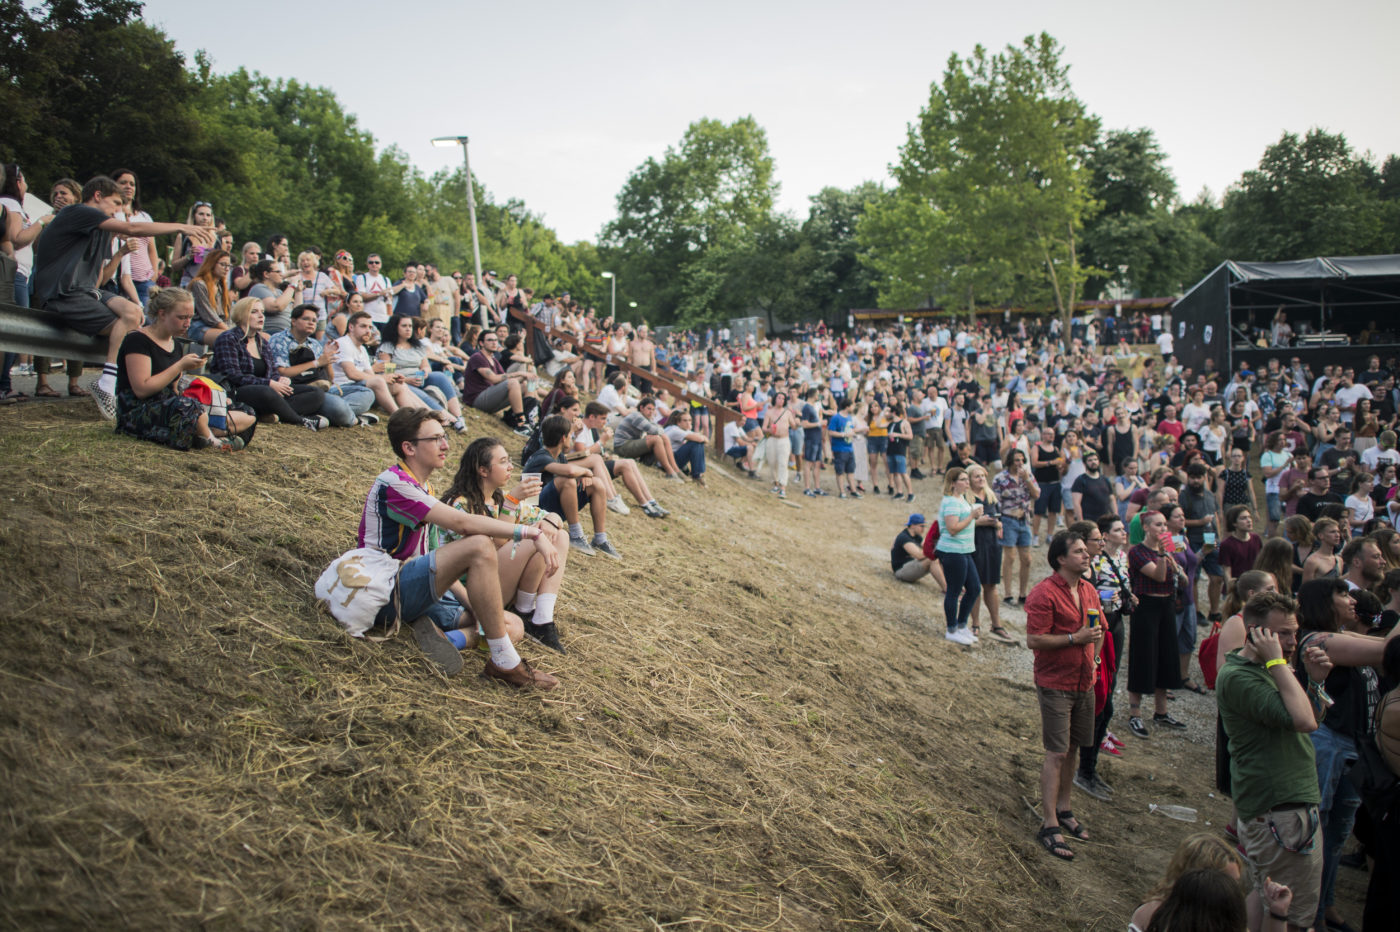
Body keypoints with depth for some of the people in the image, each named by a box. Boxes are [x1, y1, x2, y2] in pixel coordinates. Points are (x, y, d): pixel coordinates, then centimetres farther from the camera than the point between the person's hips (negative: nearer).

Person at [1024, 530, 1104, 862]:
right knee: (1056, 753, -5)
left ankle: (1063, 810, 30)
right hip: (1055, 683, -7)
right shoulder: (1044, 593, -17)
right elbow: (1034, 640, -21)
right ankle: (1049, 825, 1)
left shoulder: (1089, 590, 9)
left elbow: (1098, 629, 23)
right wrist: (1075, 638, -23)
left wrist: (1093, 658, 10)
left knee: (1072, 748, 15)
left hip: (1083, 682, 7)